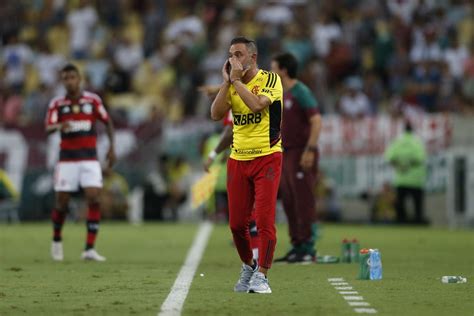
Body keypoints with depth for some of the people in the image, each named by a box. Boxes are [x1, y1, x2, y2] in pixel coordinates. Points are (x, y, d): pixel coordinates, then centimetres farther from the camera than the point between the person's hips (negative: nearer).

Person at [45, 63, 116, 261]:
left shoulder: (93, 100, 1)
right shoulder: (57, 104, -1)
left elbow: (108, 122, 12)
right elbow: (48, 128, -13)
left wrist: (111, 147, 3)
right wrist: (59, 126, -36)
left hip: (89, 159, 0)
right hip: (67, 160, 0)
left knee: (94, 199, -14)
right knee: (62, 203, 1)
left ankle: (89, 249, -12)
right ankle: (57, 240, 29)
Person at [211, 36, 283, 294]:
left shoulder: (270, 79, -5)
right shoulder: (233, 85, 12)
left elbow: (257, 104, -23)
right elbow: (216, 114, -1)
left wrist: (237, 80, -15)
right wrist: (227, 82, -5)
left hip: (267, 157, -5)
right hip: (238, 159, 5)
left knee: (264, 220, -11)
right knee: (237, 223, 5)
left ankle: (261, 275, -6)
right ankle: (248, 267, 25)